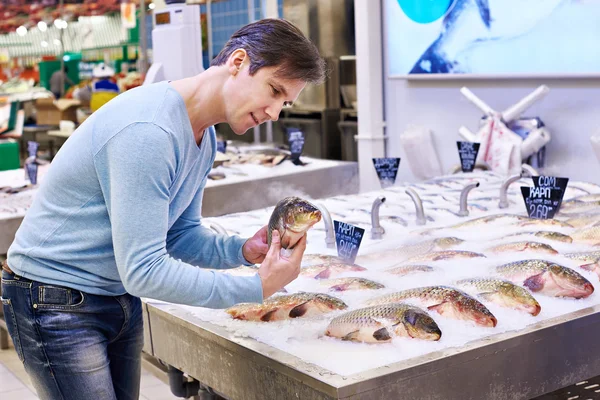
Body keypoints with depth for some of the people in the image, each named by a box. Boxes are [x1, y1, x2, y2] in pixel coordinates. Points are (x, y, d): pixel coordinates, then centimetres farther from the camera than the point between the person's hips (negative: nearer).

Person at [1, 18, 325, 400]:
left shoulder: (204, 136, 3)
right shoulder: (147, 131, -28)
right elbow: (144, 271, -29)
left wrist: (242, 250, -10)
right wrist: (256, 288, -25)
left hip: (121, 296, 9)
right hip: (58, 305, -9)